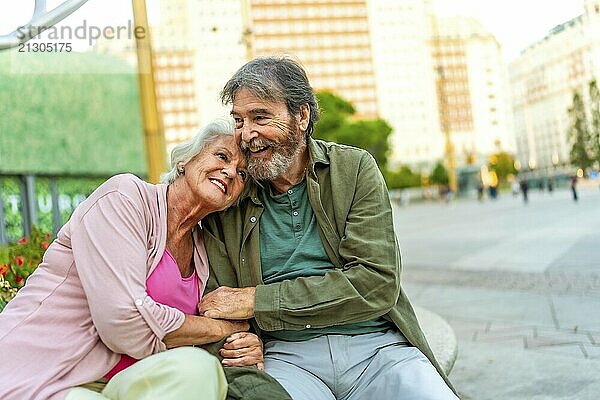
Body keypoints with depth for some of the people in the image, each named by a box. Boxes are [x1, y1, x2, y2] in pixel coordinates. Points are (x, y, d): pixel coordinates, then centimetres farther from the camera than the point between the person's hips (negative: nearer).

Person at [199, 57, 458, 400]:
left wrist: (256, 300, -11)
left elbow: (376, 284, -8)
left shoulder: (355, 169, 3)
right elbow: (218, 302, 9)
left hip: (377, 345, 0)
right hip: (288, 355, 0)